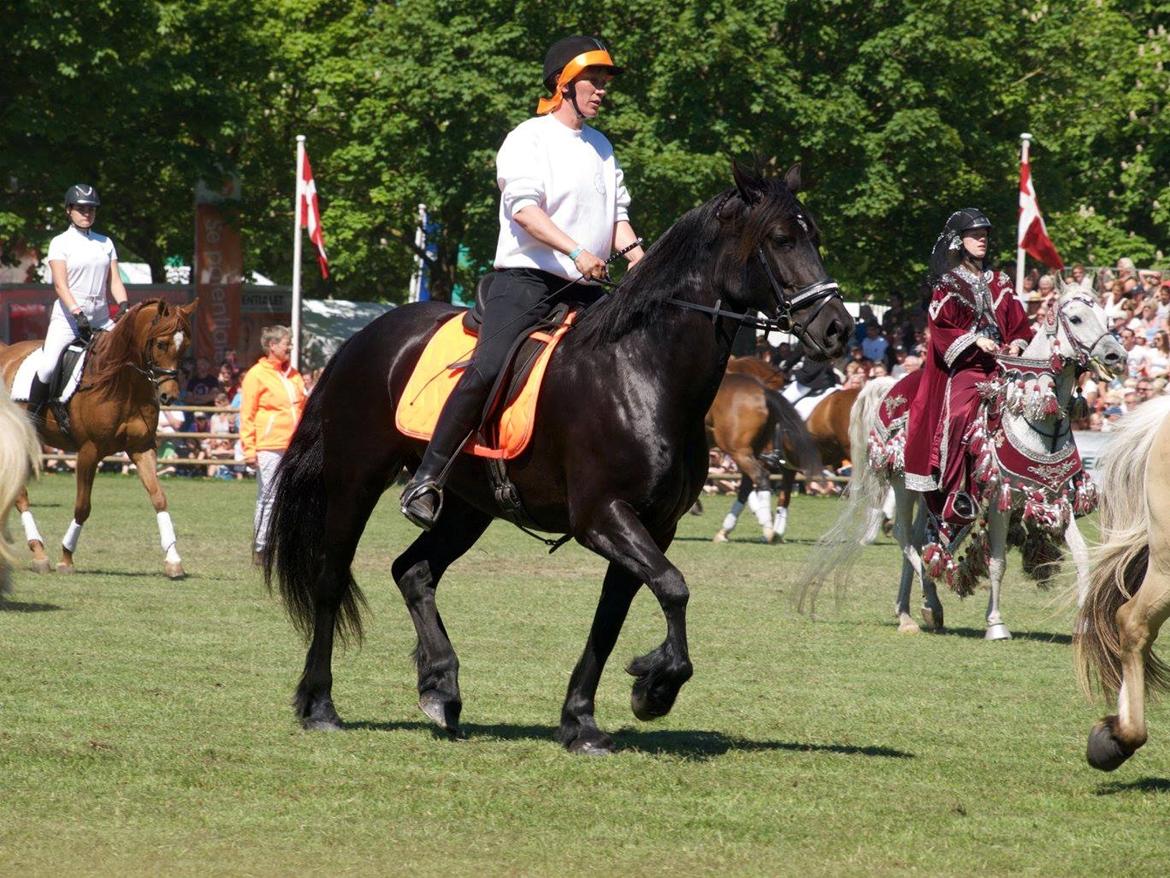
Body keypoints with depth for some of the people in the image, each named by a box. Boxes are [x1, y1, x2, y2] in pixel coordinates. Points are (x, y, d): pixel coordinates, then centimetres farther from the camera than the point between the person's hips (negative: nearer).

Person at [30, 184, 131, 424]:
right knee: (47, 366, -22)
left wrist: (123, 306, -9)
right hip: (68, 315, -5)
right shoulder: (61, 243, 0)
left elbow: (114, 281, 10)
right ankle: (32, 416, -8)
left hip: (101, 317, 5)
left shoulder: (105, 243, 14)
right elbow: (60, 284, -10)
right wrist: (78, 314, -23)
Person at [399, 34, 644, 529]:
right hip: (525, 279, -8)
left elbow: (617, 212, 20)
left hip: (584, 287, 8)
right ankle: (426, 479, -23)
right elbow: (524, 206, -16)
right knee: (487, 369, -25)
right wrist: (576, 252, -27)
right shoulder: (529, 139, -3)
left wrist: (634, 252, -2)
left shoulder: (601, 147, 21)